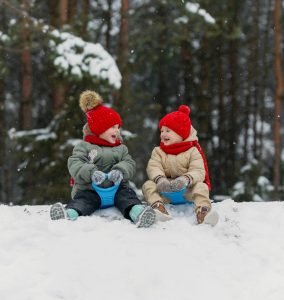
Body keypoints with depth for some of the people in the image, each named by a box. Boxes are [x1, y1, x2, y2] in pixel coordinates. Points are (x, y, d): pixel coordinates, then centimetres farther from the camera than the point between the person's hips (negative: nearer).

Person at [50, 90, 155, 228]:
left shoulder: (121, 149, 20)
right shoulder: (84, 147, 8)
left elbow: (129, 164, 4)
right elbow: (75, 165, -8)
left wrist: (120, 171, -22)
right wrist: (91, 172, -29)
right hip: (89, 189, -2)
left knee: (126, 194, -28)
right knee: (83, 199, -32)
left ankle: (137, 212, -59)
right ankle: (69, 213, -63)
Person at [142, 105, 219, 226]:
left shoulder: (192, 151, 0)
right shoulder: (158, 151, 9)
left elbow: (198, 171, -12)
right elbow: (153, 167, -7)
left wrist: (186, 179, -35)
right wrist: (160, 179, -31)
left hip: (187, 190, -2)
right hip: (164, 189, 2)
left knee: (201, 187, -29)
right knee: (148, 185, -21)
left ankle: (202, 210, -52)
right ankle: (158, 206, -46)